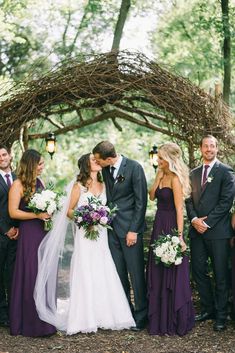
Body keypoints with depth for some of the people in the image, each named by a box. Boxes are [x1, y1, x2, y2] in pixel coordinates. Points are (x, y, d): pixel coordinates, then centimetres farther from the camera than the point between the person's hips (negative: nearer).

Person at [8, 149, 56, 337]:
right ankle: (29, 323, 5)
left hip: (44, 232, 7)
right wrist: (37, 215, -17)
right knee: (30, 277, -4)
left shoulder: (40, 182, 13)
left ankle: (44, 321, 17)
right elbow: (13, 212, -13)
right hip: (29, 234, -7)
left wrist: (50, 213, 5)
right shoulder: (18, 184, -7)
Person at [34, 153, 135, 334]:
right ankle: (84, 318, 3)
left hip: (101, 236, 4)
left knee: (103, 276, 1)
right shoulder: (78, 186, 0)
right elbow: (69, 211, 1)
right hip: (84, 235, -4)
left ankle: (104, 315, 10)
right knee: (85, 276, -4)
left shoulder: (103, 186, 12)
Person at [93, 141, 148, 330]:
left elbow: (141, 200, -10)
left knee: (136, 273, -2)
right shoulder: (105, 170, 7)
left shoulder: (134, 167, -10)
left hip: (130, 228, -6)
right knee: (119, 274, 9)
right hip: (112, 228, 6)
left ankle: (141, 315, 9)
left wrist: (134, 230, -13)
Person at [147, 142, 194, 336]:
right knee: (158, 273, 14)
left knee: (172, 273, 1)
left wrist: (179, 236, -21)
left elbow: (179, 210, -18)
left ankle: (176, 321, 13)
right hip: (159, 226, 9)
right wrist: (158, 177, -2)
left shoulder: (175, 179, -15)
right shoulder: (163, 176, 10)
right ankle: (161, 319, 26)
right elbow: (152, 196, 6)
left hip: (171, 227, -9)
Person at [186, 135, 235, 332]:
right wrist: (194, 219, -6)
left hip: (217, 230, -5)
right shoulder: (194, 173, 15)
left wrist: (207, 222, -13)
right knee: (198, 271, 9)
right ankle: (208, 309, 23)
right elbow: (189, 200, 12)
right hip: (197, 230, 5)